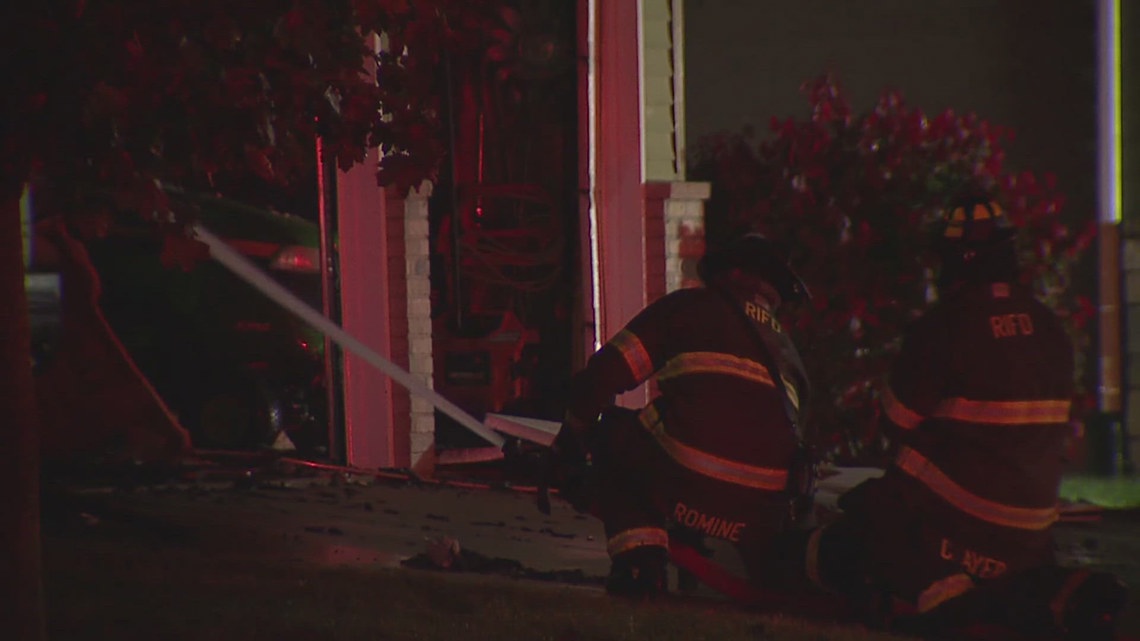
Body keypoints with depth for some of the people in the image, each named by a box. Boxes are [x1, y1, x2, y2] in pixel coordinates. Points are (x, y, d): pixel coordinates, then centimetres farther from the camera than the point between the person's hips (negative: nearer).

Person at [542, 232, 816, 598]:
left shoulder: (690, 307, 15)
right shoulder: (786, 350, 29)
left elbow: (604, 373, 10)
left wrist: (572, 436, 25)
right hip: (763, 508, 7)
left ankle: (639, 563, 4)